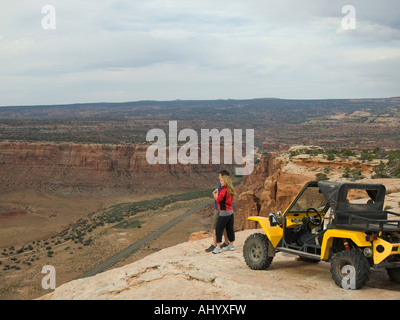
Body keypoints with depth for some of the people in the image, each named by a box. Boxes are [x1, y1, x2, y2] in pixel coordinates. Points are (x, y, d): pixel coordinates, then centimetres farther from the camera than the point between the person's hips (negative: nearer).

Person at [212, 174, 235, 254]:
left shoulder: (223, 190, -17)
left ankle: (218, 247, -6)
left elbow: (218, 200, -8)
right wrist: (216, 194, 9)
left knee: (219, 229, -4)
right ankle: (231, 245, 22)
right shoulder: (230, 191, 10)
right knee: (230, 229, 14)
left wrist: (217, 193, 8)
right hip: (230, 211, 9)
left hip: (224, 212, -9)